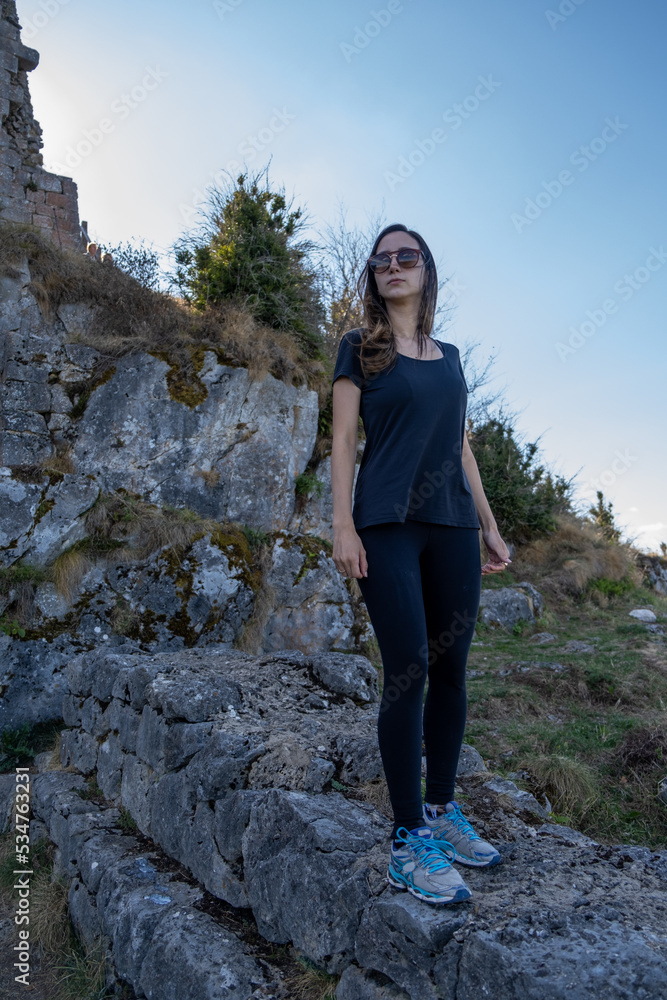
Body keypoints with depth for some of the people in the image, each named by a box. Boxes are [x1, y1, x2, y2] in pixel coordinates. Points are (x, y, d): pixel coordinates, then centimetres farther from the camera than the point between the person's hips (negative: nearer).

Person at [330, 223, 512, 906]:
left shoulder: (449, 356, 19)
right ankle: (408, 842, 1)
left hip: (452, 526, 5)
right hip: (387, 524, -5)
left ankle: (442, 810, 23)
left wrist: (489, 526, 15)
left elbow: (460, 446, 19)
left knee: (451, 669, 6)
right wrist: (343, 526, -11)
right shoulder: (360, 347, 7)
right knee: (408, 669, -10)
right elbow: (344, 440, -1)